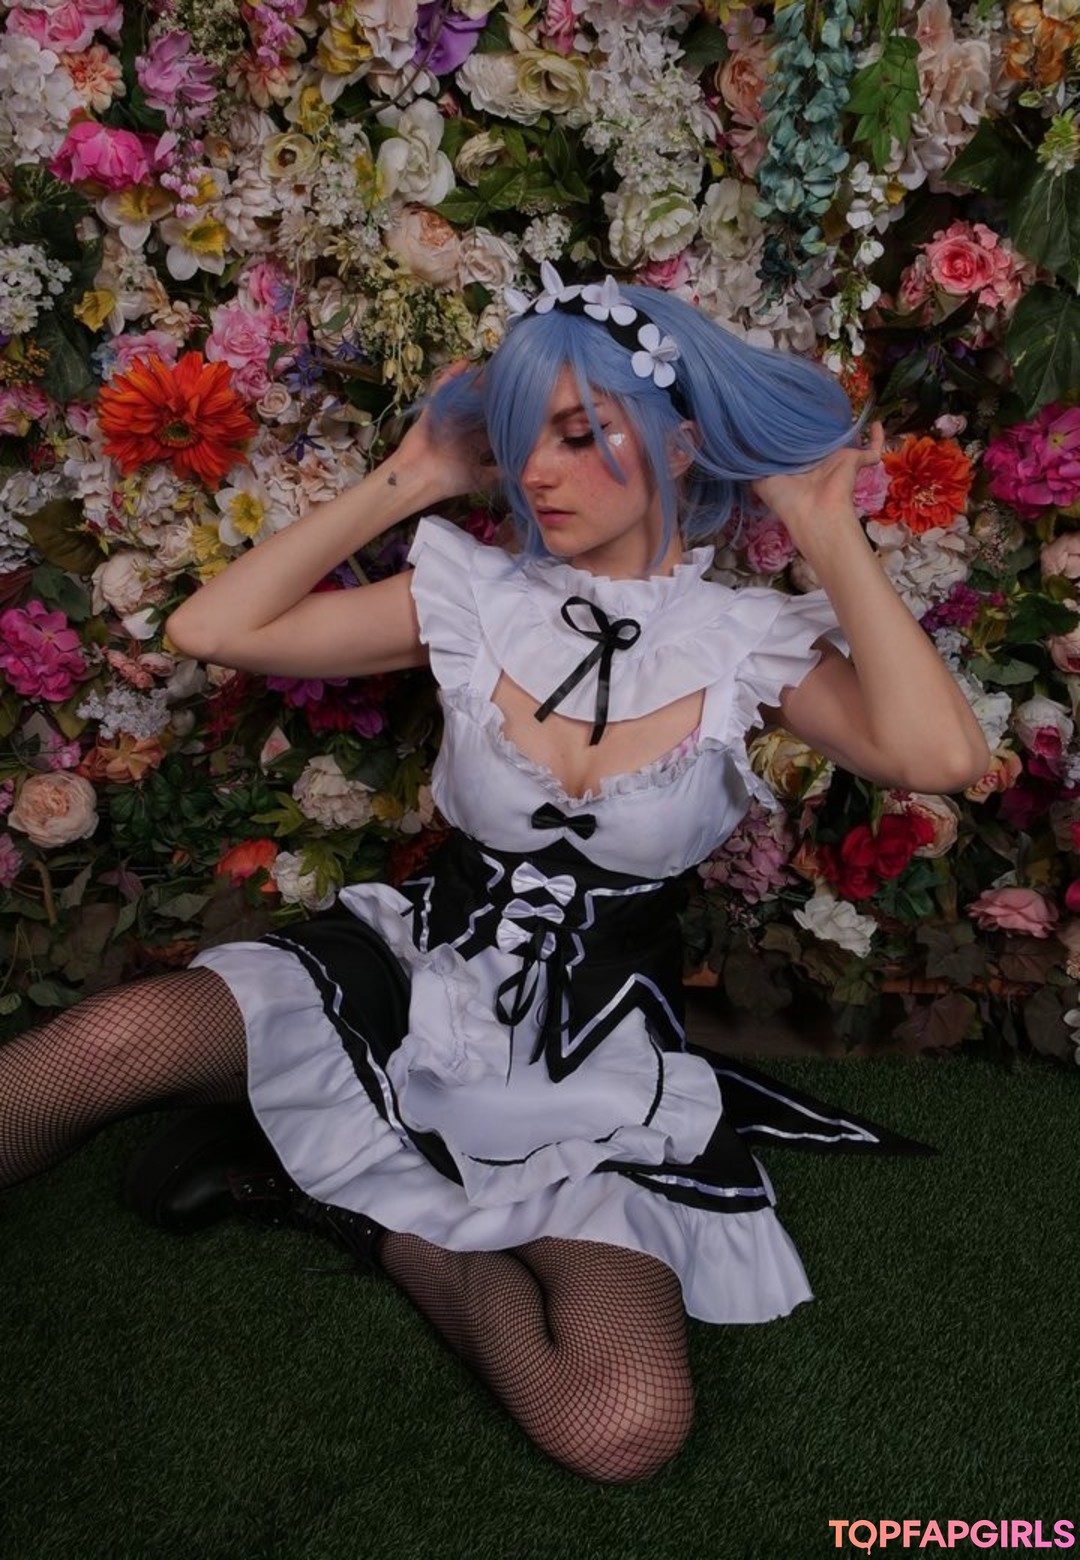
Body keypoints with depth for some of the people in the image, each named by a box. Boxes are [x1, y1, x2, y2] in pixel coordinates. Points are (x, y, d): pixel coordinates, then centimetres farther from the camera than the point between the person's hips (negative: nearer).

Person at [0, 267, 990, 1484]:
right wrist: (408, 480, -3)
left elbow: (941, 757, -22)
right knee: (115, 1040, -31)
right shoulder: (476, 596, 0)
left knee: (627, 1424, -24)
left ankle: (373, 1209, -3)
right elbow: (212, 629, -4)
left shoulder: (747, 643, -4)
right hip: (405, 977, 0)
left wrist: (828, 532, -14)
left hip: (592, 1062, 1)